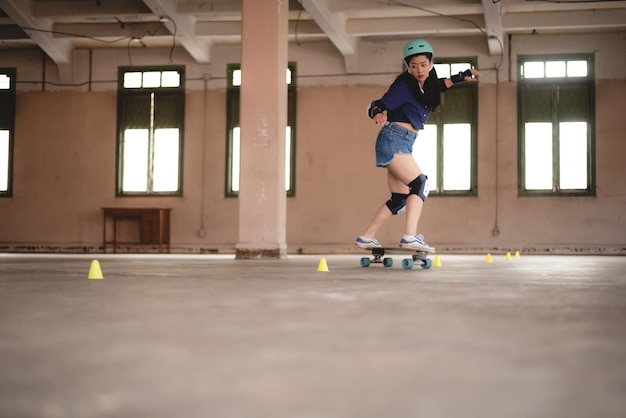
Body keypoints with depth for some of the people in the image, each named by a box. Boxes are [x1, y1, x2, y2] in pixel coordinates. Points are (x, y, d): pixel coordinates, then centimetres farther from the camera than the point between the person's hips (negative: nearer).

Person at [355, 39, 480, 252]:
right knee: (420, 184, -21)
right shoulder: (404, 85, -11)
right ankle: (410, 236, -29)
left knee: (400, 199, 8)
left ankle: (365, 238, 13)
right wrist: (378, 114, -41)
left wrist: (459, 77, 28)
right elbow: (378, 106, -20)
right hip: (393, 140, -9)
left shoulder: (425, 85, 10)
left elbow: (436, 86, 33)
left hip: (404, 144, 9)